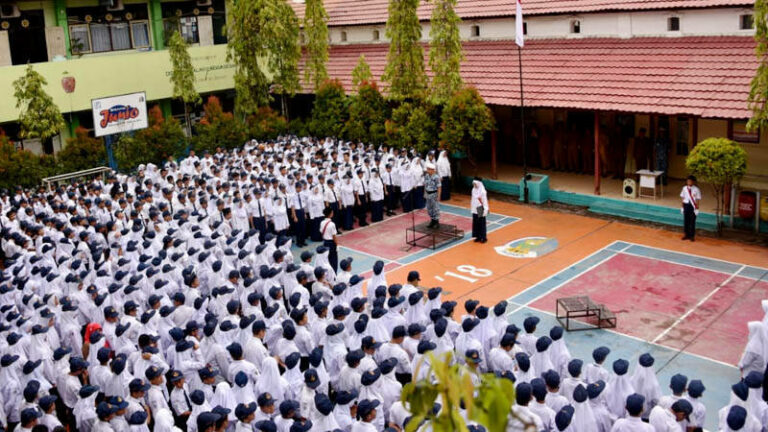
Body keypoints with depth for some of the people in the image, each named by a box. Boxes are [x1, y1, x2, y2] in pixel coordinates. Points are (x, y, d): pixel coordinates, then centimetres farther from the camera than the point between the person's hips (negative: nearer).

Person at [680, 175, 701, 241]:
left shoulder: (696, 189, -12)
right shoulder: (684, 188, -1)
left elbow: (698, 199, -8)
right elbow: (683, 197, 6)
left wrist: (696, 208, -9)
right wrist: (682, 207, 7)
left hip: (693, 206, -3)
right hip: (686, 205, 3)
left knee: (692, 221, 5)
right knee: (685, 220, 10)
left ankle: (692, 236, 17)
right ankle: (687, 235, 25)